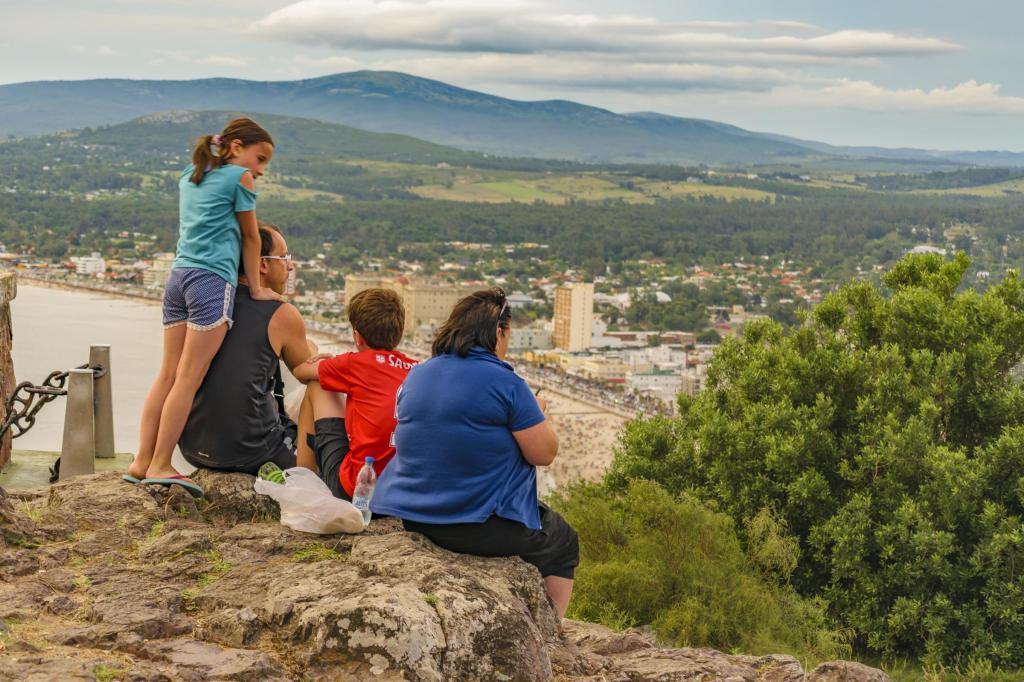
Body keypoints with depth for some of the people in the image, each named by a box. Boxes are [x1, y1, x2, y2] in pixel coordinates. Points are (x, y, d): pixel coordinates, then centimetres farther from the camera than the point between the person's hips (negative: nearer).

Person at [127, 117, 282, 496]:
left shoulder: (189, 177, 22)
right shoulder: (239, 177, 1)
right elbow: (251, 238, 6)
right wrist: (256, 288, 13)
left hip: (179, 277, 8)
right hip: (212, 280, -8)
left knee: (168, 375, 7)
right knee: (188, 378, -7)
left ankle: (143, 461, 6)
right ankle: (160, 465, -7)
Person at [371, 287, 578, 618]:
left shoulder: (416, 375, 5)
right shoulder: (505, 383, -15)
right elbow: (544, 453, -11)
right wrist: (537, 411, 9)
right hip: (483, 526, -7)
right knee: (563, 543, 23)